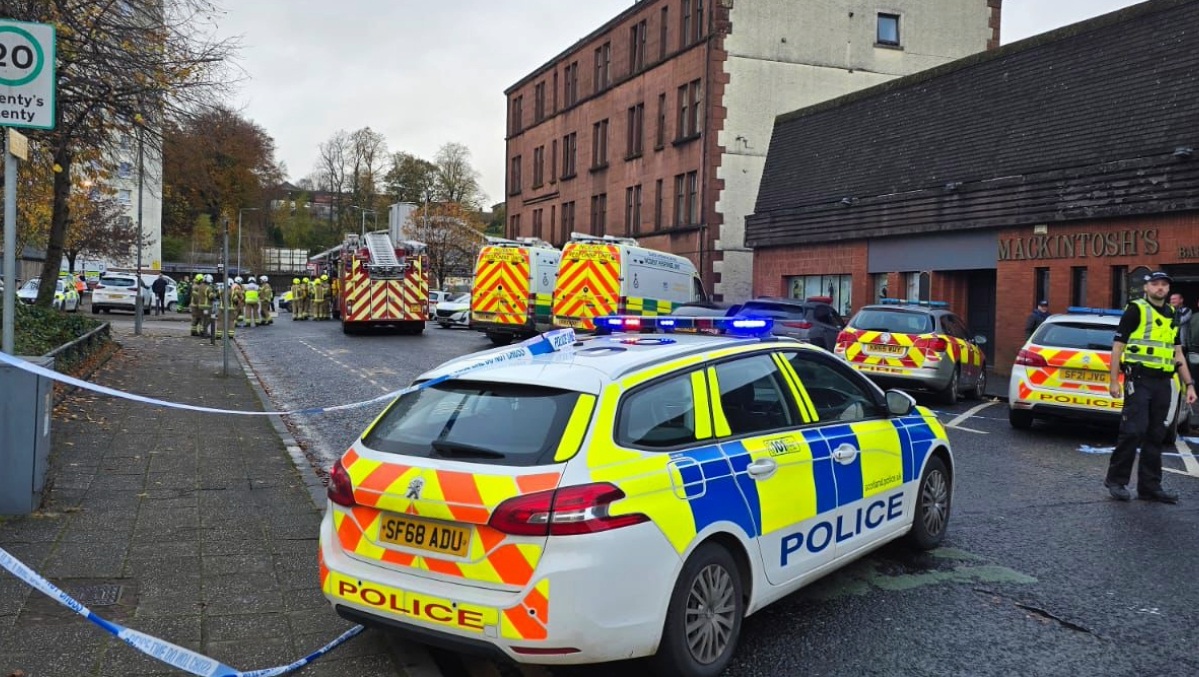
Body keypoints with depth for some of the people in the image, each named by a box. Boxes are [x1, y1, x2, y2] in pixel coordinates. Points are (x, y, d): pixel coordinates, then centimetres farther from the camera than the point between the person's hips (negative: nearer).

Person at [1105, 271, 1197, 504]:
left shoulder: (1172, 315, 17)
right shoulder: (1135, 310, -3)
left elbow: (1178, 353, 21)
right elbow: (1118, 346, -5)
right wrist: (1114, 381, -11)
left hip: (1163, 383, 6)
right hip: (1139, 379, -6)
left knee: (1156, 436, 7)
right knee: (1133, 431, -11)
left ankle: (1150, 486, 13)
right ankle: (1115, 480, 1)